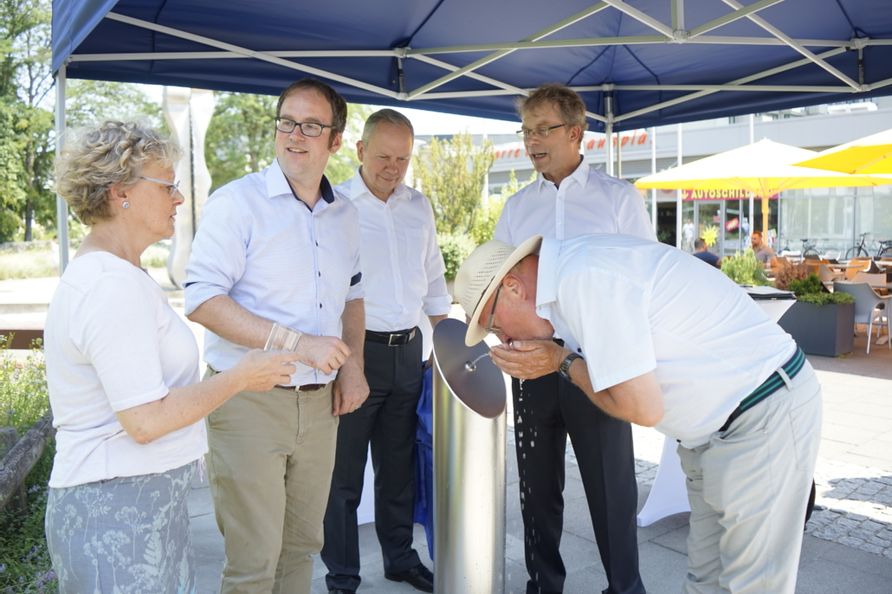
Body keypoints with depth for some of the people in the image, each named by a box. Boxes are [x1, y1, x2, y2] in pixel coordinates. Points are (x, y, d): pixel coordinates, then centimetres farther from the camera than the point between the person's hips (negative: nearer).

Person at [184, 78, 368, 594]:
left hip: (319, 401, 6)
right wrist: (296, 341, -24)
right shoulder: (237, 202, -10)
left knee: (302, 547, 19)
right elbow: (202, 300, -17)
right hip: (249, 401, -5)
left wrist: (353, 364, 6)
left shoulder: (345, 214, 9)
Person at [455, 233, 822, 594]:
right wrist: (554, 363, -1)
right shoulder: (576, 268, 5)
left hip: (765, 412, -9)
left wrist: (562, 361, -11)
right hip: (717, 424, 10)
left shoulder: (584, 277, -25)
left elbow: (643, 408, -23)